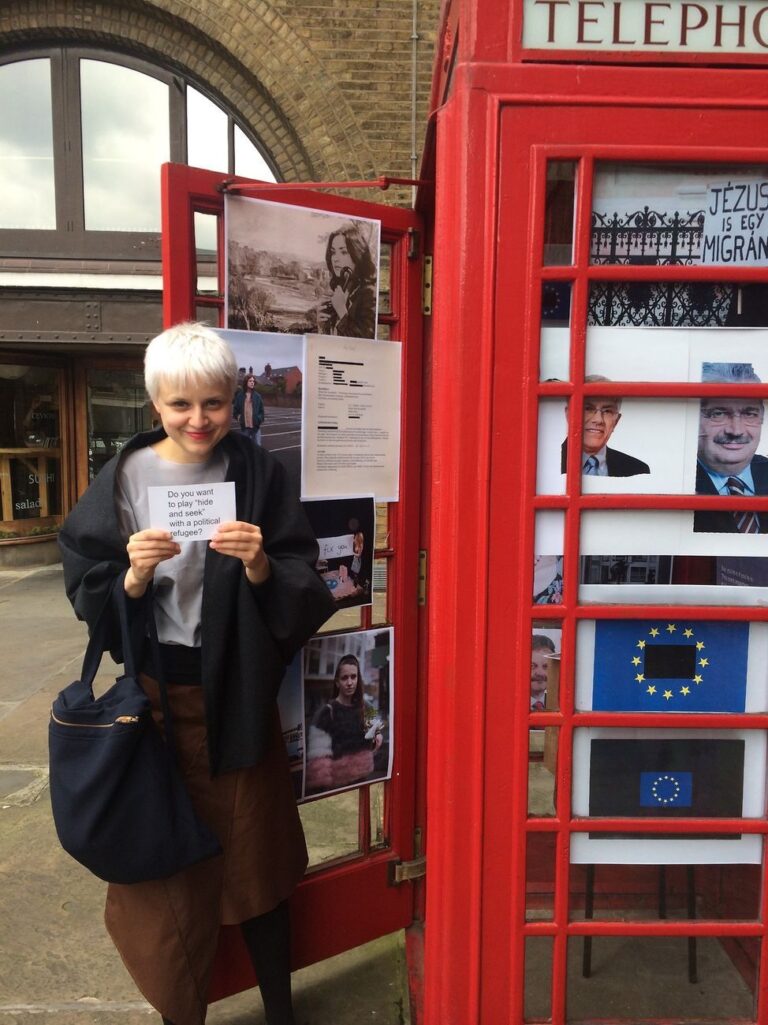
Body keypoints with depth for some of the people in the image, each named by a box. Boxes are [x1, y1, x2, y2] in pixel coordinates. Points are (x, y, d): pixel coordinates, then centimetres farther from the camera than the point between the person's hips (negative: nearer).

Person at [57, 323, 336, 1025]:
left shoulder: (258, 473, -3)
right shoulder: (125, 477, -3)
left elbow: (302, 591, -3)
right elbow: (87, 593, -2)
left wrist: (259, 565, -23)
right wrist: (134, 576, -22)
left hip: (238, 693, 0)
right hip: (153, 691, 0)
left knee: (253, 851, 12)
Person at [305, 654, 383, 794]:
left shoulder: (362, 710, 6)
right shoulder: (326, 712, -14)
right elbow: (319, 759, -19)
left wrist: (377, 737, -1)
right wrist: (323, 788, -24)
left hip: (362, 779, 6)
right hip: (337, 784, -6)